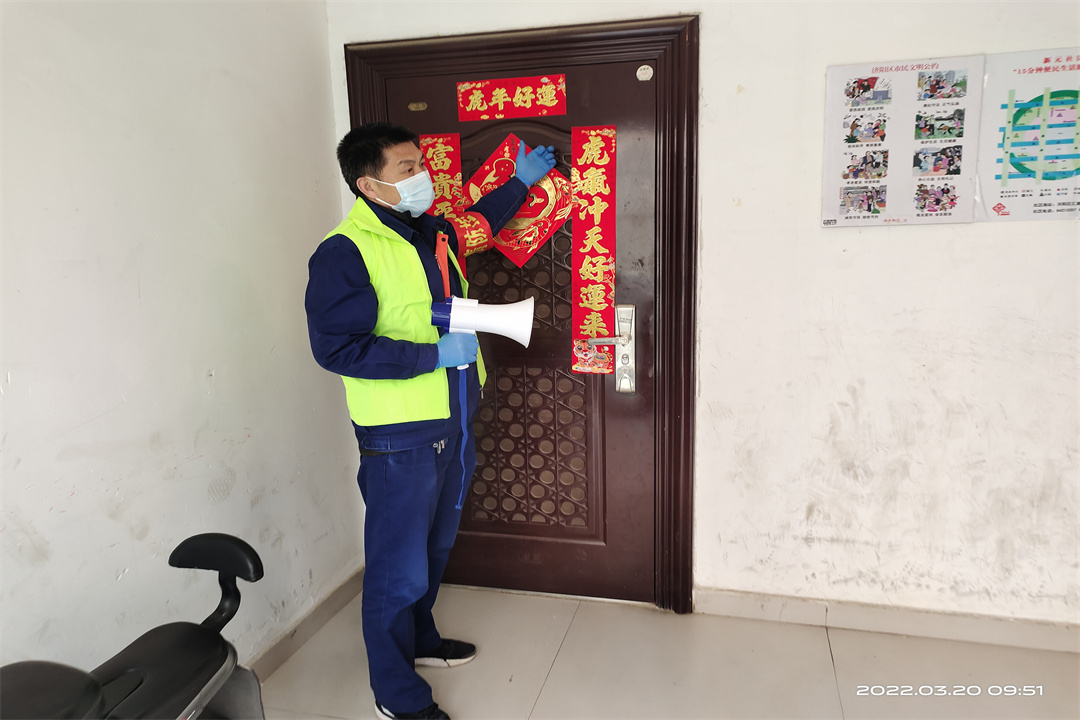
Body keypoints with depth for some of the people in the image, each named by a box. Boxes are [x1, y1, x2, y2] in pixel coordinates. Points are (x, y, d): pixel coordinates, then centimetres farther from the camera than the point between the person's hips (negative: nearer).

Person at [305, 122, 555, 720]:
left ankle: (420, 640, 47)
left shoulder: (432, 233, 9)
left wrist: (520, 182, 33)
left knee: (434, 548, 23)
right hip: (398, 437, -8)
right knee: (398, 567, 5)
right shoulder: (344, 252, -17)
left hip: (452, 425, 8)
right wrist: (436, 354, -24)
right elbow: (337, 348, -24)